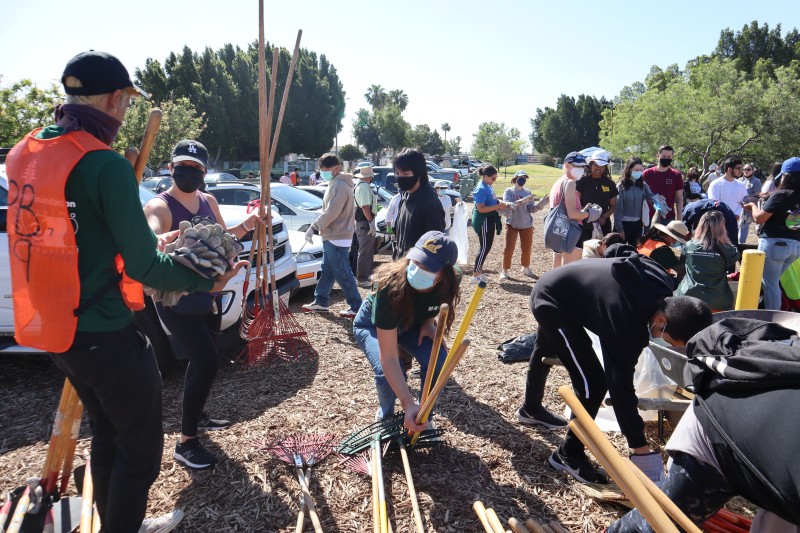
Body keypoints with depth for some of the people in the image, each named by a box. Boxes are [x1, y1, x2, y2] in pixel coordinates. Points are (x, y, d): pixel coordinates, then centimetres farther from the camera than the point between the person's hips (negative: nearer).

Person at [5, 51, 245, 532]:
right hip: (105, 336, -9)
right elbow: (142, 267, -21)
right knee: (140, 451, 9)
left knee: (107, 438, 25)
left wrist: (148, 242, 16)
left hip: (55, 329, 9)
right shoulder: (105, 164, -21)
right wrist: (203, 282, -6)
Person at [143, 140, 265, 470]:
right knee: (208, 361, -15)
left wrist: (246, 225, 5)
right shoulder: (159, 206, -17)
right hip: (175, 300, -8)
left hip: (204, 294, 8)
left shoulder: (209, 202, 6)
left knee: (201, 359, 21)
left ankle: (197, 415, 42)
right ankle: (186, 443, -3)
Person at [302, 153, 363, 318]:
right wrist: (317, 227, 15)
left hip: (337, 238, -11)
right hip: (331, 236, 11)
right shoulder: (334, 184, 16)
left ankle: (356, 306, 2)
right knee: (327, 271, 17)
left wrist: (313, 227, -14)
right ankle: (321, 302, 28)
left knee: (342, 273, -5)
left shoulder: (340, 186, -18)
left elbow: (330, 213, -23)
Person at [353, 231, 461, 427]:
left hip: (410, 323, 4)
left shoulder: (446, 284, -28)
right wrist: (408, 404, -46)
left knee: (438, 361, -22)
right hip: (372, 325, -3)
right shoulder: (390, 288, -42)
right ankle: (386, 417, 6)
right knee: (387, 373, -28)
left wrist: (428, 322, -18)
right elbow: (389, 359, -41)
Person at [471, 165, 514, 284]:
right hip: (483, 221, -10)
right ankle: (475, 276, -2)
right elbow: (481, 208, -25)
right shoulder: (481, 189, -19)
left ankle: (479, 272, 23)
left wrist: (503, 203, 6)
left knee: (485, 247, 14)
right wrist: (498, 206, -24)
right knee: (484, 248, -6)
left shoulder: (488, 186, 10)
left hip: (490, 220, 10)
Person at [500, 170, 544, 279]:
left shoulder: (528, 192, 1)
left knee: (526, 248, 12)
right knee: (509, 248, -2)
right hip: (512, 224, -3)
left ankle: (526, 268, 31)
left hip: (527, 225, 3)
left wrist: (539, 205, -21)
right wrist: (522, 201, -34)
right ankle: (505, 270, 9)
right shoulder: (508, 191, -6)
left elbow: (531, 209, -1)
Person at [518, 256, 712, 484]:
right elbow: (620, 385, -31)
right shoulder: (625, 323, -36)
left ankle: (531, 409, 60)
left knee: (545, 353, 32)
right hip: (554, 301, -9)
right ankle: (568, 454, 7)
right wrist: (641, 449, -24)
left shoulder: (662, 286, -13)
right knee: (593, 383, -14)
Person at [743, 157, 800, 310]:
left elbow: (758, 218, -11)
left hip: (775, 243, -7)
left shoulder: (780, 195, -14)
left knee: (769, 284, 2)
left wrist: (753, 206, 7)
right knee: (774, 282, 20)